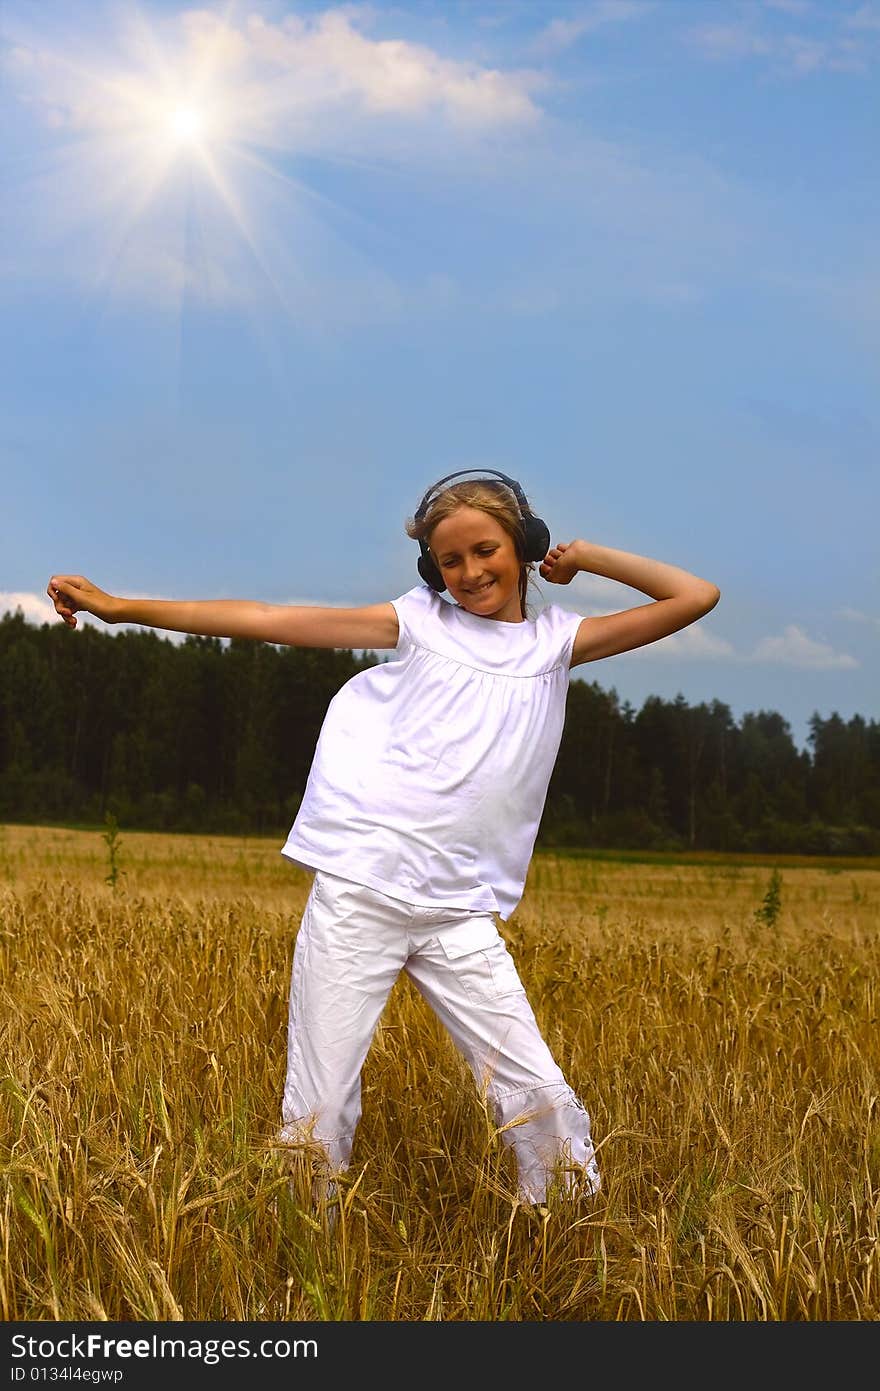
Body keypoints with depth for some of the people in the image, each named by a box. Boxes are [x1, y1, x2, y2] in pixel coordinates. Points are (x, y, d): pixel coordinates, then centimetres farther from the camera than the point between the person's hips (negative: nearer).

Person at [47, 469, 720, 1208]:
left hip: (462, 915, 1)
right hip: (358, 892, -1)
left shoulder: (556, 640, 12)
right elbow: (268, 620, 5)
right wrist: (120, 607, 3)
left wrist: (582, 555, 9)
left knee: (540, 1097, -3)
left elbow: (696, 597, 10)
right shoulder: (420, 622, 8)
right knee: (318, 1111, -1)